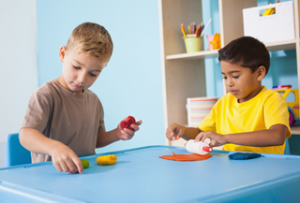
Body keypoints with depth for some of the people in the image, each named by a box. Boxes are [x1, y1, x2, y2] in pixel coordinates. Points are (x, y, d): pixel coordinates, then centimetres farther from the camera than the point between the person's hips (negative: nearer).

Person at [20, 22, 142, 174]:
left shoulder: (94, 100, 13)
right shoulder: (45, 96, -10)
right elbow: (26, 135, -24)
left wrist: (116, 134, 6)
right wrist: (55, 147, -42)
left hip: (87, 172, 5)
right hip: (51, 174, -4)